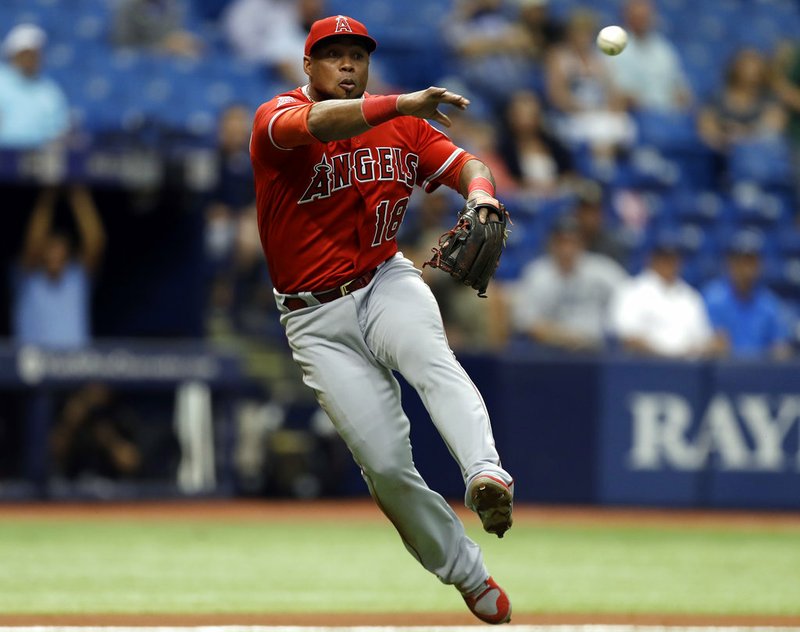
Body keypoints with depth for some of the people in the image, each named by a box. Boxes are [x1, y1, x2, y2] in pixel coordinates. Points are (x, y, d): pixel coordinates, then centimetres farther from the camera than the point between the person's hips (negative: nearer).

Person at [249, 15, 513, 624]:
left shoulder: (402, 127, 7)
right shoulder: (276, 117, -9)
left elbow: (466, 164, 3)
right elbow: (321, 123, -31)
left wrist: (482, 195, -22)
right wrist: (401, 104, -47)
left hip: (386, 285, 2)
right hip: (317, 319, -2)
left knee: (432, 358, -34)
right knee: (385, 463, -7)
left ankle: (487, 477, -54)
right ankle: (468, 573, 8)